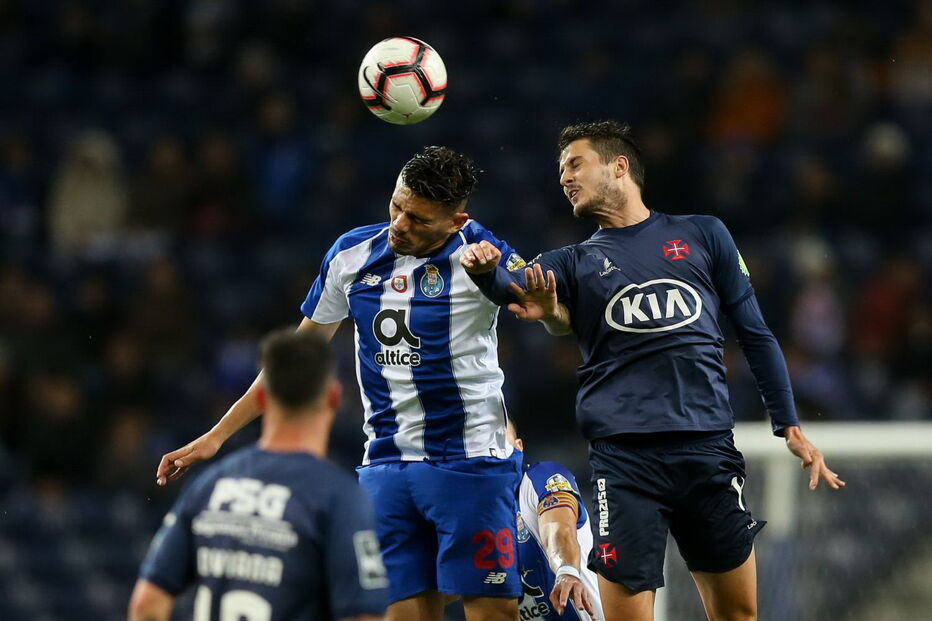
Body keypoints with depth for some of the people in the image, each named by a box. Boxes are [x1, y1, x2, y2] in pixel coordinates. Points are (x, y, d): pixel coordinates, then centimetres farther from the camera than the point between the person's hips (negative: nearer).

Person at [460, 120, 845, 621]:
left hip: (708, 447, 1)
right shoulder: (575, 262, 12)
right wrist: (486, 271, -33)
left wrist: (790, 426, 9)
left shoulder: (703, 236, 13)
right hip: (624, 456, 0)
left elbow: (754, 332, 15)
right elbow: (515, 290, -9)